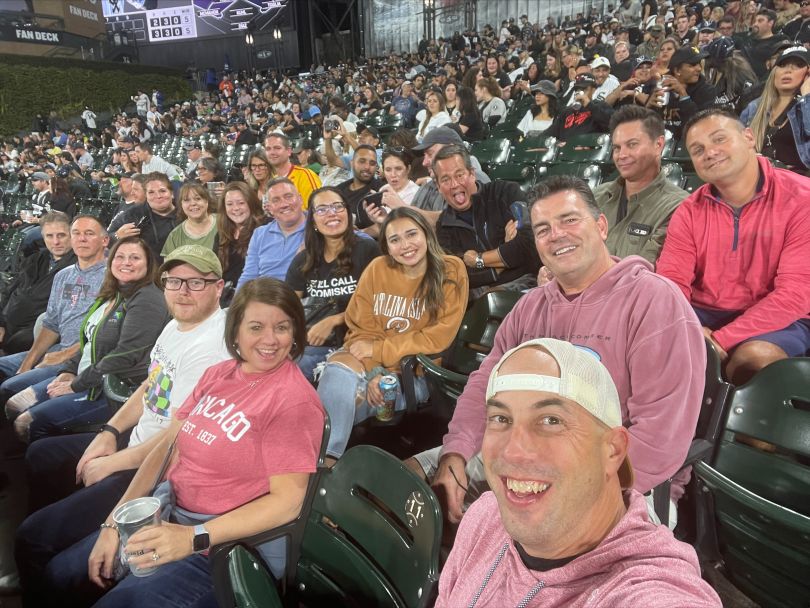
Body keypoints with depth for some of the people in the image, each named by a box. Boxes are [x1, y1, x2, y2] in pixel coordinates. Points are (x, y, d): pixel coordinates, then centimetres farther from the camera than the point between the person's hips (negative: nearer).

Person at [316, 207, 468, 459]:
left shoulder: (451, 271, -8)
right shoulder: (377, 269, -2)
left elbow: (438, 338, -12)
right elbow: (360, 330, 0)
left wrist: (378, 350, -14)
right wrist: (374, 372, -19)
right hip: (370, 364, 3)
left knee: (347, 396, -27)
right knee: (339, 371, -29)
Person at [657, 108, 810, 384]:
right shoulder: (689, 212, 3)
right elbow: (671, 283, -6)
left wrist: (721, 340, -25)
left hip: (776, 321, -3)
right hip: (703, 316, 3)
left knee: (755, 356, -35)